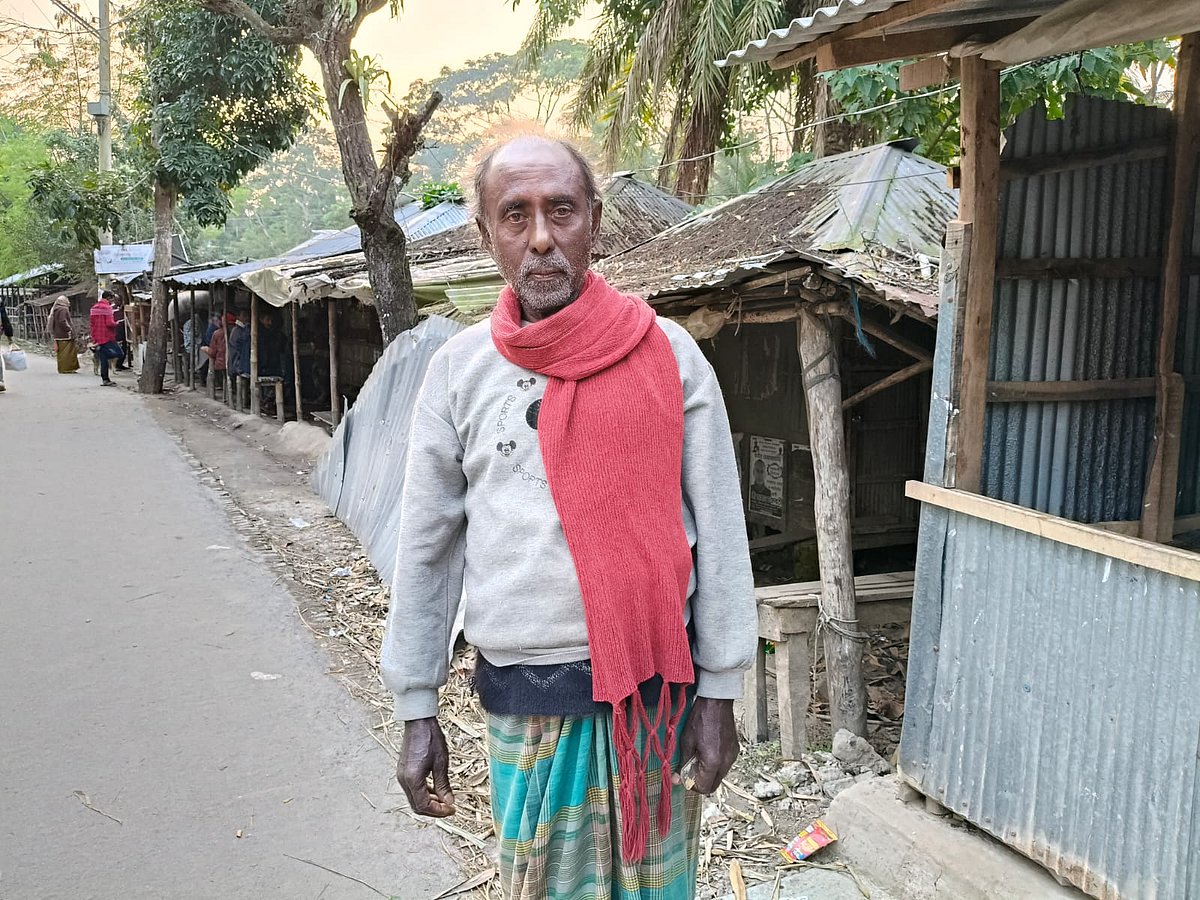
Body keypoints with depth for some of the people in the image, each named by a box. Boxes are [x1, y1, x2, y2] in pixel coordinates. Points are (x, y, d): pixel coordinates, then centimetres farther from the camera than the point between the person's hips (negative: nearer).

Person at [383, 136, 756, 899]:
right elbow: (427, 547, 3)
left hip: (654, 686, -1)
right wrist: (417, 710, 5)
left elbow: (719, 533, -3)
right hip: (522, 696, 1)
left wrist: (719, 693, -2)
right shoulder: (459, 370, 0)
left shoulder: (667, 355, -5)